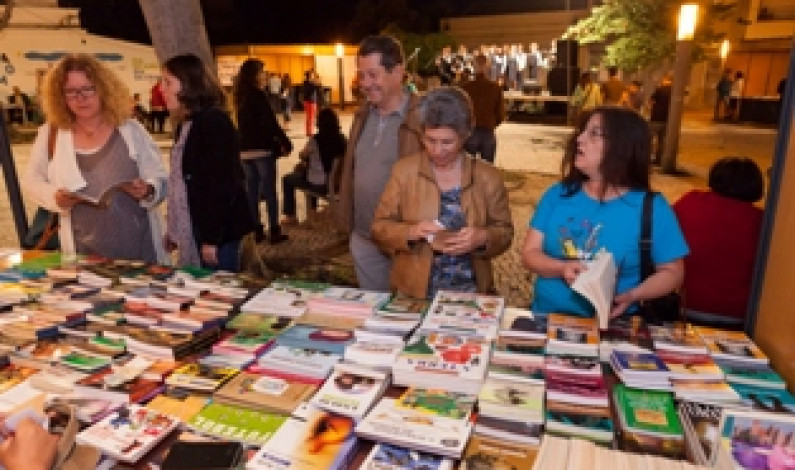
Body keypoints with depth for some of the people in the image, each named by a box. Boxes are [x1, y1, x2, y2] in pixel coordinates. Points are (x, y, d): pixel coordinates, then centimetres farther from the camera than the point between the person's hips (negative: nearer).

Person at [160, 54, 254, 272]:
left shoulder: (214, 122, -14)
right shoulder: (185, 125, 15)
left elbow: (222, 184, -20)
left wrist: (211, 238, -21)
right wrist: (173, 230, 17)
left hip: (218, 231, -9)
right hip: (191, 231, 9)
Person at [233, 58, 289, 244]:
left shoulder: (240, 95, 11)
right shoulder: (258, 94, -12)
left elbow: (243, 122, 15)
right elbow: (270, 122, -16)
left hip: (244, 149, 7)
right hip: (262, 148, -7)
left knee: (251, 189, 10)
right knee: (269, 189, 0)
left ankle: (256, 230, 15)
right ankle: (274, 230, 3)